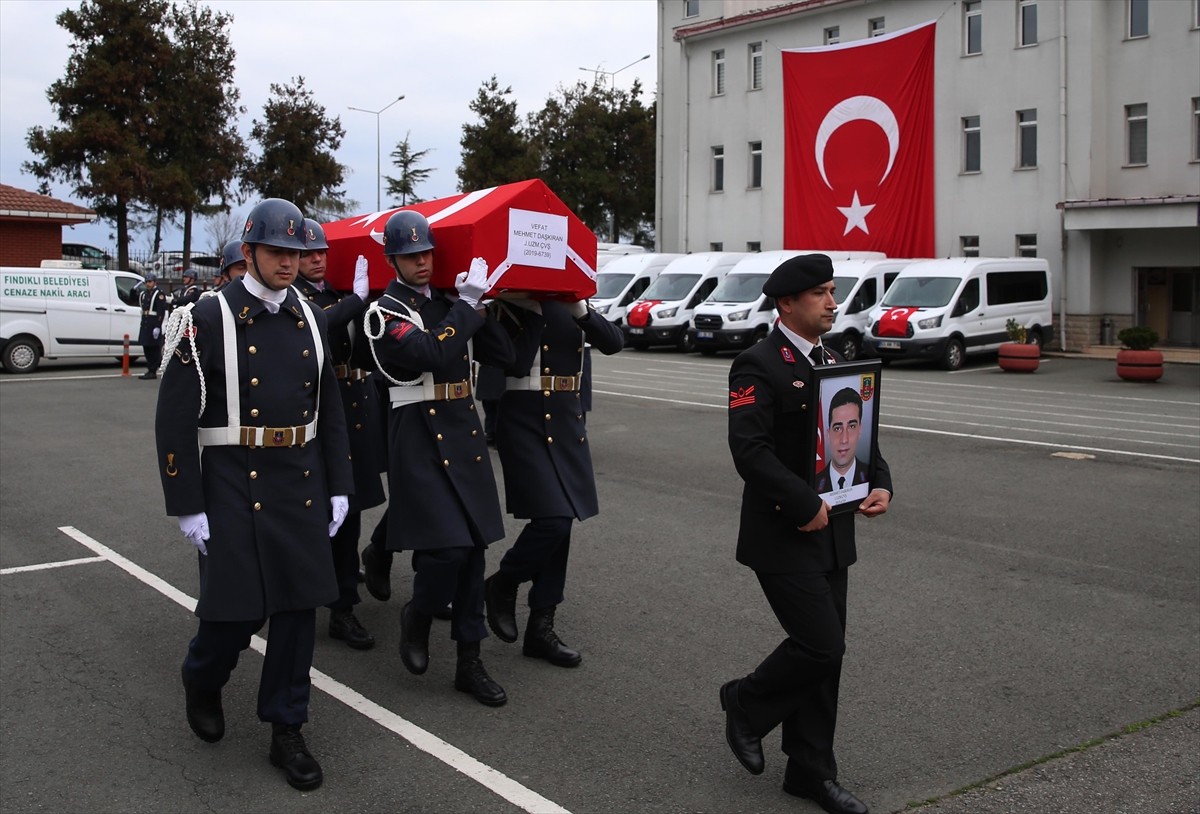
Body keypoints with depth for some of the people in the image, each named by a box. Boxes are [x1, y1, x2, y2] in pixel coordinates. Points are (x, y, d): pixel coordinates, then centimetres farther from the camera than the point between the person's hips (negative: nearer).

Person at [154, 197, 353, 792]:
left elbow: (329, 408, 13)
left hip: (301, 486, 5)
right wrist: (187, 507, -11)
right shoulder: (209, 319, -8)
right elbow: (176, 419, -9)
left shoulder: (310, 319, 8)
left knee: (299, 605, 6)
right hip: (234, 486, -4)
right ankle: (201, 680, 34)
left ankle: (286, 730, 19)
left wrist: (338, 488, 9)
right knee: (238, 609, 0)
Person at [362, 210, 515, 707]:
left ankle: (469, 661, 15)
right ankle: (417, 617, 17)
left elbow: (503, 356, 7)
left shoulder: (449, 304, 13)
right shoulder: (385, 314, -6)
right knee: (446, 547, -15)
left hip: (465, 433, 6)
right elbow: (435, 354, -24)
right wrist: (469, 303, -18)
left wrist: (476, 306, -2)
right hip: (420, 437, -6)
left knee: (473, 547, 6)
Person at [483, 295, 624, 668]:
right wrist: (530, 309, -17)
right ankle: (501, 585, 11)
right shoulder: (506, 305, -2)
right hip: (523, 421, -5)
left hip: (567, 422, 5)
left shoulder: (570, 302, 11)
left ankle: (541, 627, 14)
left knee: (560, 523, 5)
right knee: (552, 519, -16)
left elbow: (614, 343, -2)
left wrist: (582, 312, -16)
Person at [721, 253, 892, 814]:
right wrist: (805, 506, -21)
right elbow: (750, 450, -20)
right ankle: (746, 704, 18)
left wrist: (880, 485, -2)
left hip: (831, 535, 8)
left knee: (824, 652, 11)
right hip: (783, 536, -8)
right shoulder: (758, 366, -12)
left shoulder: (835, 362, 13)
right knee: (821, 646, -10)